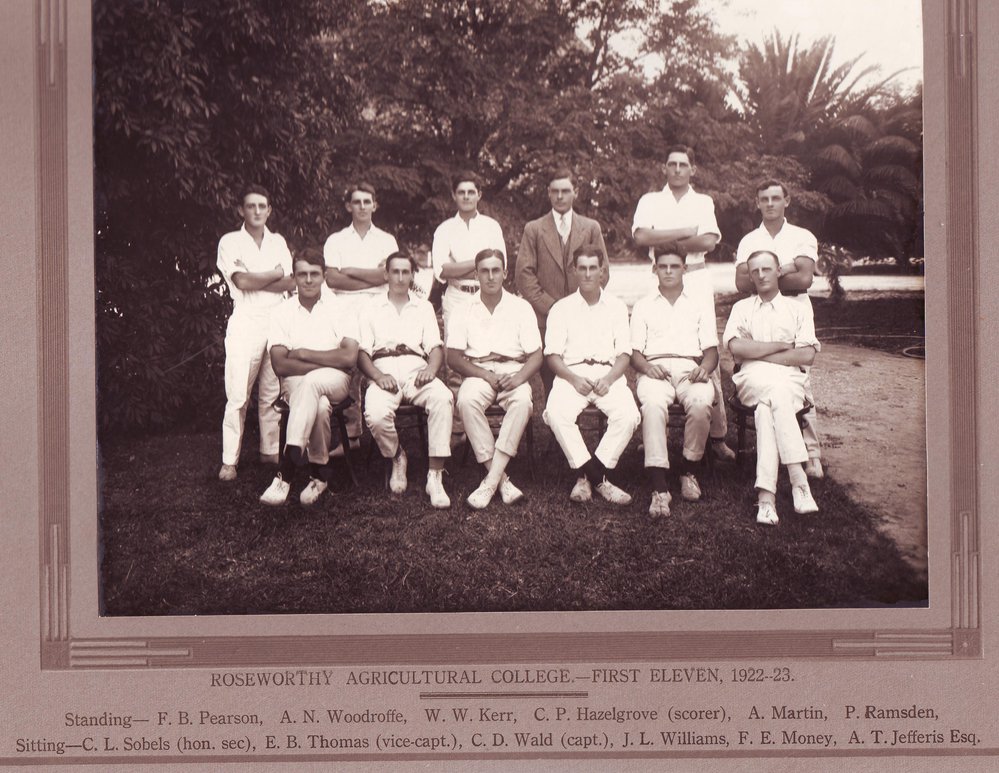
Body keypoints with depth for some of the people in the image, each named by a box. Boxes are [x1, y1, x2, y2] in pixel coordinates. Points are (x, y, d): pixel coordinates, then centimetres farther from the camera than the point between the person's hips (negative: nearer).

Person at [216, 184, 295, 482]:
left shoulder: (278, 242, 15)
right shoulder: (230, 242, 4)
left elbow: (290, 284, 3)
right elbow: (242, 282, -9)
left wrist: (255, 279, -7)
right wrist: (276, 273, 1)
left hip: (277, 319, 4)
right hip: (246, 320, -3)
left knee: (273, 391, 5)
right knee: (238, 394, -6)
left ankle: (270, 450, 15)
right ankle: (229, 460, -2)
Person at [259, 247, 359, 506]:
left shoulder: (339, 308, 3)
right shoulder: (283, 313, 5)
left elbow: (349, 358, -10)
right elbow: (280, 366, -7)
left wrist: (303, 354, -10)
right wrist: (327, 362, -14)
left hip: (335, 381, -1)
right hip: (295, 383, 1)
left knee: (310, 382, -38)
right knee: (319, 406, -37)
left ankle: (285, 473, -40)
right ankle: (319, 472, -25)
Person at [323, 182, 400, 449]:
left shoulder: (386, 240, 15)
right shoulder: (335, 241, 14)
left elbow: (387, 274, -1)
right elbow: (332, 279, 0)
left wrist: (350, 271, 1)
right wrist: (371, 279, -3)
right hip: (346, 310, 0)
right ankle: (352, 432, -2)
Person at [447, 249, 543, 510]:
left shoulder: (521, 307, 10)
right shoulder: (464, 312, 10)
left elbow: (536, 356, 4)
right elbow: (453, 358, 3)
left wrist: (520, 377, -17)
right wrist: (485, 375, -13)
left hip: (513, 371, 0)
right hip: (478, 373, 0)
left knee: (523, 401, -35)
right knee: (467, 400, -34)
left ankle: (491, 479, -33)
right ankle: (501, 479, -30)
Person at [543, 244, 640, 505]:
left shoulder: (617, 306, 18)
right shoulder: (561, 308, 15)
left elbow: (624, 353, 10)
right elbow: (553, 354, 6)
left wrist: (609, 379, -10)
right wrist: (573, 379, -12)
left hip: (608, 374, 1)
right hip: (572, 374, -1)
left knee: (627, 415, -31)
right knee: (556, 413, -33)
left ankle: (587, 477, -21)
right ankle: (599, 479, -25)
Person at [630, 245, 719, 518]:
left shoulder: (699, 306, 25)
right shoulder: (643, 306, 23)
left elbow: (711, 349, 15)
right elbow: (634, 351, 14)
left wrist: (704, 368, -9)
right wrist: (647, 367, -10)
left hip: (691, 368, 1)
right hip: (655, 369, -1)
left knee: (701, 404, -36)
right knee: (653, 404, -37)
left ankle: (689, 470, -13)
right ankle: (660, 487, -43)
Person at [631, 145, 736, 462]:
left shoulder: (704, 202, 14)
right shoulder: (650, 201, 13)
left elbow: (708, 242, -3)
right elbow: (641, 236, -6)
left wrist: (665, 242, -5)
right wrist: (686, 232, -6)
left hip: (697, 280, 0)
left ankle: (718, 435, -2)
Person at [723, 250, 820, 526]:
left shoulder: (797, 310, 19)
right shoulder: (742, 308, 22)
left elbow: (807, 355, 2)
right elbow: (736, 347, 1)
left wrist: (758, 353, -2)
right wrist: (780, 346, 0)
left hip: (789, 379, 0)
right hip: (752, 379, 0)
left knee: (766, 408, -35)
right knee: (777, 394, -37)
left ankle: (766, 494, -45)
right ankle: (799, 481, -44)